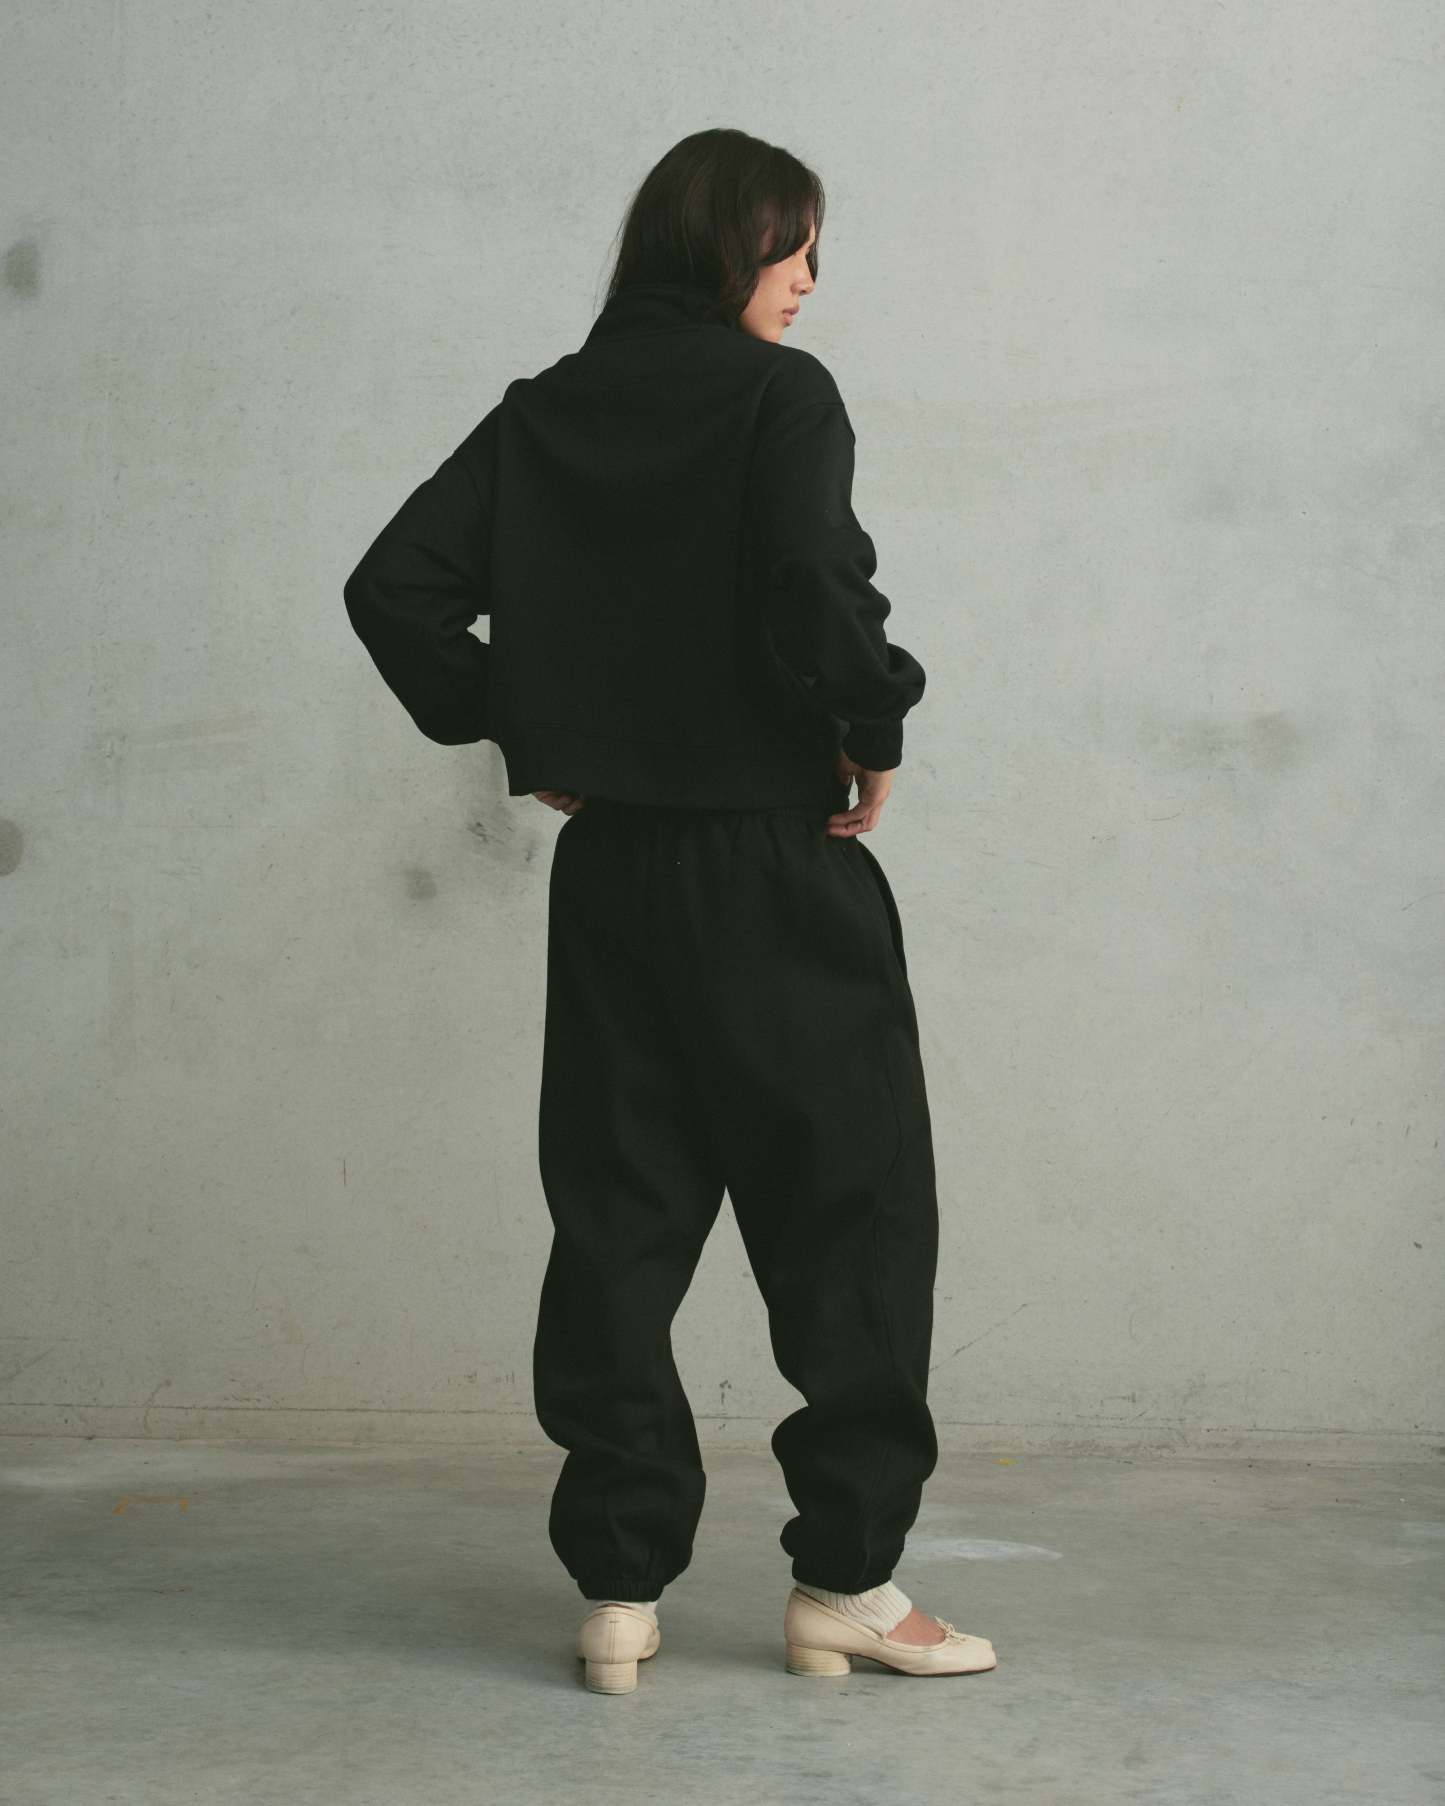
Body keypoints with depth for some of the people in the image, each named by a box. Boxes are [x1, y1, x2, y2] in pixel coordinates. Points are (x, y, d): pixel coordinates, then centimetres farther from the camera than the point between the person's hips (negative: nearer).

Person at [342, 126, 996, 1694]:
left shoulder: (542, 414, 9)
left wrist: (509, 725, 10)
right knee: (852, 1208, 5)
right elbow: (813, 582, -24)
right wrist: (874, 730, -9)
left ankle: (617, 1590, 11)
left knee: (617, 1219, 9)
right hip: (776, 859, -5)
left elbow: (393, 588, 5)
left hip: (608, 861, 5)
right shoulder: (779, 396, -7)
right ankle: (843, 1579, 8)